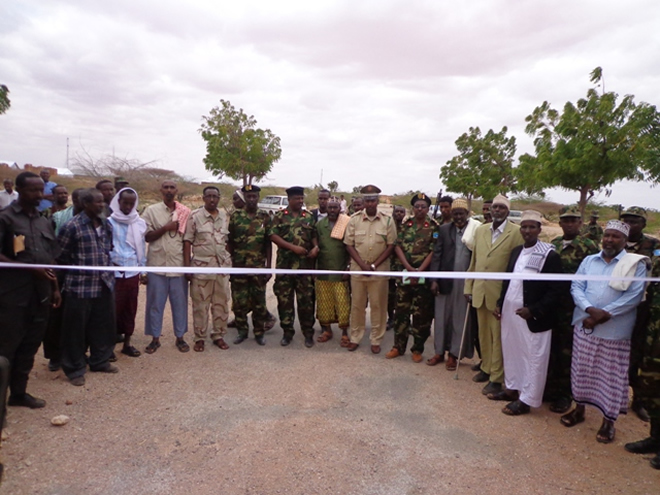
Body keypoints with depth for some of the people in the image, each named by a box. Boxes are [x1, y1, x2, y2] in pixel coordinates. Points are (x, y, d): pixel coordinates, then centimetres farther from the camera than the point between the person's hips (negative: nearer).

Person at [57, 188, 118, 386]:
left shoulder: (106, 225, 7)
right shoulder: (72, 226, -12)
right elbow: (60, 255, -6)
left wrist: (107, 267, 12)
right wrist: (77, 271, 3)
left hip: (105, 284, 6)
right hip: (80, 286, -6)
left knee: (103, 325, 15)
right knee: (76, 329, 5)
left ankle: (100, 361, 33)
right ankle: (75, 369, 21)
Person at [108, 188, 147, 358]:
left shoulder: (140, 223, 5)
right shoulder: (109, 222, -7)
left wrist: (143, 269, 10)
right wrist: (112, 261, -11)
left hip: (133, 272, 4)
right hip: (114, 272, -4)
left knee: (130, 309, 10)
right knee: (114, 309, 1)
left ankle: (127, 343, 22)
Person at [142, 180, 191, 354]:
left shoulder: (185, 212, 5)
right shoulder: (151, 210, 1)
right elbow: (146, 237, -4)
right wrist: (166, 228, -14)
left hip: (179, 265, 1)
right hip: (157, 264, -1)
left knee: (180, 302, 8)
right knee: (155, 303, 7)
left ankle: (180, 337, 20)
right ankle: (155, 338, 19)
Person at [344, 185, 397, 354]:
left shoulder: (387, 220, -1)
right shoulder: (354, 219, 1)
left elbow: (391, 246, -2)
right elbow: (349, 244, 1)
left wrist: (374, 265, -9)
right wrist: (362, 264, -10)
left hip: (379, 270, -1)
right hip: (357, 268, 1)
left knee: (378, 305, 6)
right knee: (357, 304, 10)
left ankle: (376, 340, 18)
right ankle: (355, 337, 23)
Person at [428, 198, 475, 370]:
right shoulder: (444, 229, 4)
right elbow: (437, 255, 2)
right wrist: (434, 279, -4)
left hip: (466, 282, -2)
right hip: (445, 280, 2)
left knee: (460, 318, 7)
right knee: (442, 316, 10)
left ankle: (453, 354, 20)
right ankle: (439, 351, 24)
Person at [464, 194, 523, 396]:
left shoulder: (516, 232, -7)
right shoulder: (480, 230, 9)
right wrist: (469, 287, 9)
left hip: (501, 293, -5)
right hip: (480, 291, 5)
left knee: (498, 336, 4)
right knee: (483, 333, 15)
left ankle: (496, 377, 15)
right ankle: (486, 368, 32)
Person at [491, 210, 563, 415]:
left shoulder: (550, 255, -13)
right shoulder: (516, 251, 9)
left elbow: (555, 290, -14)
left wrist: (533, 310, -20)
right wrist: (500, 304, 9)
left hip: (533, 318, -7)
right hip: (510, 312, 7)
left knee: (532, 359, 6)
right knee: (511, 352, 18)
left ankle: (526, 399, 19)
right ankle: (512, 388, 35)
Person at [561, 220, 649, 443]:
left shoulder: (636, 264, -3)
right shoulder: (589, 260, 7)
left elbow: (634, 296, -13)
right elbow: (576, 287, 0)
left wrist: (604, 315, -18)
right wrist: (590, 310, -17)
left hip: (615, 332, -3)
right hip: (584, 327, 3)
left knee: (611, 377, 6)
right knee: (582, 370, 14)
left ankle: (608, 421, 22)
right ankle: (579, 408, 32)